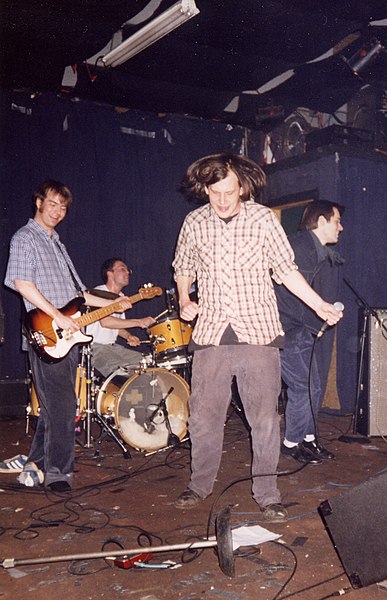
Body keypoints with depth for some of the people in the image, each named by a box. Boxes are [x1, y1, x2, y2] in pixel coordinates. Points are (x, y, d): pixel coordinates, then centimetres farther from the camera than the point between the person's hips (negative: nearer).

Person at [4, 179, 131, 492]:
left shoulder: (57, 243, 23)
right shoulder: (25, 238, -3)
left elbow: (75, 292, 25)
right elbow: (22, 283, -17)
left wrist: (113, 304, 17)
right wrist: (58, 317, -20)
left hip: (68, 335, 9)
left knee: (55, 404, 13)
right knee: (62, 406, -9)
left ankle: (38, 461, 25)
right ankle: (58, 472, 0)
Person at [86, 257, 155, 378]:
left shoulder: (120, 297, 15)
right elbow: (105, 321, -28)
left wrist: (128, 336, 0)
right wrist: (139, 322, -28)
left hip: (112, 346, 9)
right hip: (94, 347, -9)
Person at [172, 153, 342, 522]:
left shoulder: (263, 219, -2)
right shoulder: (193, 224, 5)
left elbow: (285, 269, 4)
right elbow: (183, 268, 20)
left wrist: (318, 304, -3)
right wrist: (184, 301, 3)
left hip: (258, 332, -2)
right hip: (211, 334, 2)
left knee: (264, 417, 0)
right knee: (203, 415, 6)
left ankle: (266, 494, 15)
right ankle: (200, 485, 25)